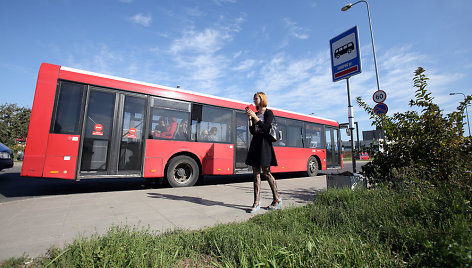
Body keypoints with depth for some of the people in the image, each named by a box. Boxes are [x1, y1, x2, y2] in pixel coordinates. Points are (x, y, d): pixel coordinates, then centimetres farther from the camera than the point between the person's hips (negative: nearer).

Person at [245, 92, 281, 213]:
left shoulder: (268, 112, 0)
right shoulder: (255, 114, 17)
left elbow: (265, 128, -14)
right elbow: (252, 131, 11)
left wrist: (255, 117, -13)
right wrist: (249, 118, 3)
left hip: (264, 143, -6)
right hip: (255, 143, 7)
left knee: (266, 172, -3)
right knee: (256, 173, 3)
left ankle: (277, 200, 15)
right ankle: (257, 202, 9)